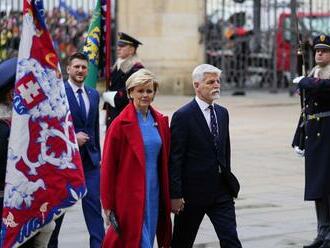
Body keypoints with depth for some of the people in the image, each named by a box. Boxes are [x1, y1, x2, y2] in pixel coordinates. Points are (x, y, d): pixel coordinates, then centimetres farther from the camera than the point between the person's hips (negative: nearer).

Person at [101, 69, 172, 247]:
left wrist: (167, 195, 10)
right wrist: (108, 203, -8)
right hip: (130, 194, -6)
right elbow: (108, 165, -8)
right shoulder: (121, 124, -9)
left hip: (154, 193, 6)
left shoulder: (160, 121, 7)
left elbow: (164, 160, 13)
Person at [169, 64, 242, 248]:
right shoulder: (183, 116, -11)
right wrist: (175, 195, -15)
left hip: (221, 191, 5)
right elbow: (175, 160, -12)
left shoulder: (222, 113, 10)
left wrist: (229, 182, 16)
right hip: (193, 192, -5)